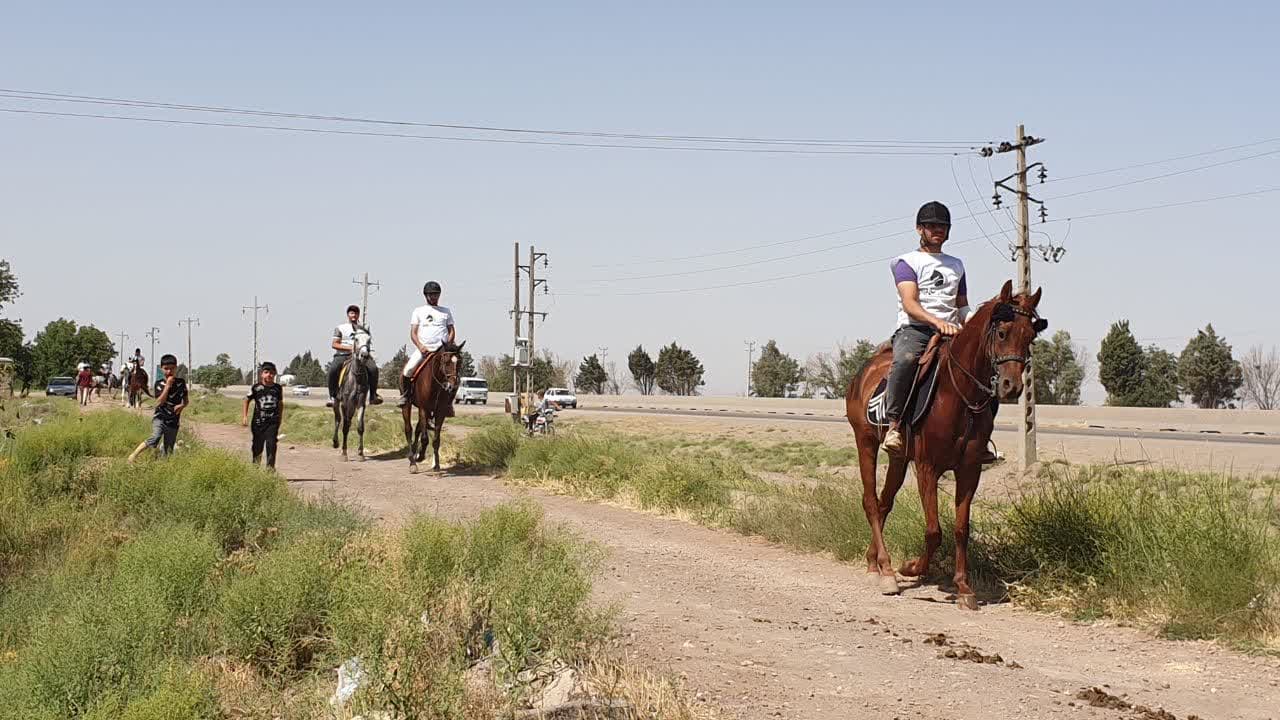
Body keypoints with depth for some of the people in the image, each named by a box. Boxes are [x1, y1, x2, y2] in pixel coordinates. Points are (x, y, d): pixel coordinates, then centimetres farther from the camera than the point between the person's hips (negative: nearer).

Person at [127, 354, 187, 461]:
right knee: (155, 438, -28)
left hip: (173, 421, 3)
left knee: (168, 451, 6)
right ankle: (134, 455, -17)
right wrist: (168, 386, -20)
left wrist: (182, 406, -10)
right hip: (160, 417, -3)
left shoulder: (181, 382, 3)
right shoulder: (159, 383, -5)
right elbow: (159, 403, -16)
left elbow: (185, 401, 14)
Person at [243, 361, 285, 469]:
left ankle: (270, 466, -6)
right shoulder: (256, 387, -3)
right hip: (258, 421, 0)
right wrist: (245, 416, 5)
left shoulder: (277, 388, 3)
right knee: (257, 446, 8)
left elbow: (280, 403, 17)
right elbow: (247, 400, 9)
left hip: (273, 421, 0)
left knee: (271, 444, -13)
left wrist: (280, 418, 18)